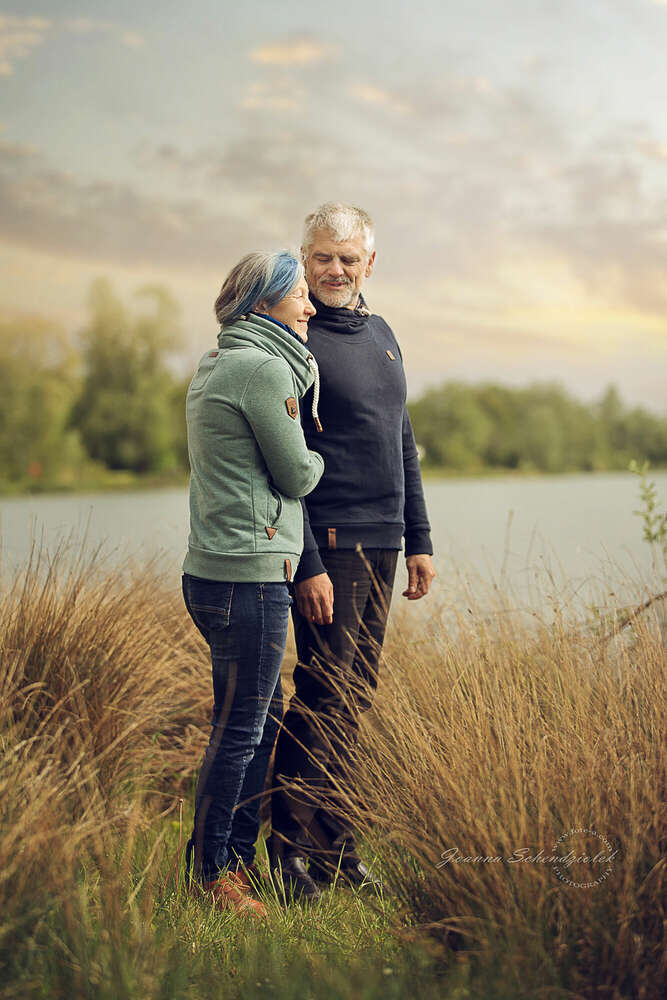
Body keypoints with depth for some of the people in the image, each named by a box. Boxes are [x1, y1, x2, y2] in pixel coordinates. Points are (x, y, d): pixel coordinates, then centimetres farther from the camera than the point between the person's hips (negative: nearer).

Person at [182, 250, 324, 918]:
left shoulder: (212, 367, 17)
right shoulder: (267, 369, -14)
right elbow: (297, 475, -9)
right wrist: (324, 456, 11)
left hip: (212, 572, 10)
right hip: (250, 574, -10)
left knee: (259, 721, 17)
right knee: (239, 730, -1)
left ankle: (240, 856, 26)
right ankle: (211, 874, 9)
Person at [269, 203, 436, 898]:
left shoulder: (382, 335, 16)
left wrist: (418, 541, 17)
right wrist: (307, 564, -19)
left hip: (382, 545, 7)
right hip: (329, 542, -7)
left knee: (354, 697, 10)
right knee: (323, 695, -6)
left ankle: (331, 838, 18)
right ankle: (290, 845, 3)